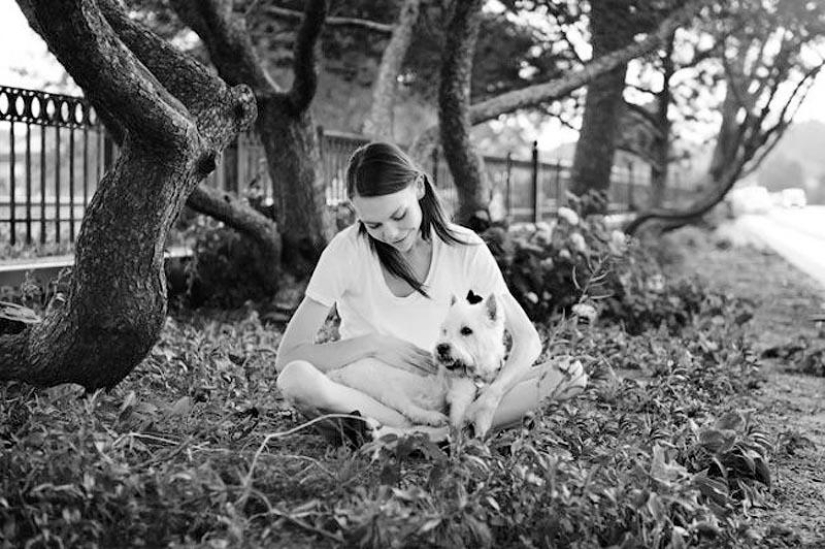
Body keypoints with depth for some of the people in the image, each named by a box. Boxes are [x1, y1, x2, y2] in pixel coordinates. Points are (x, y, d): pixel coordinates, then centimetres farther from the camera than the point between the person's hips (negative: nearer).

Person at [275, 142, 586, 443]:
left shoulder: (464, 249, -7)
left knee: (565, 374, -21)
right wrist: (371, 344, -21)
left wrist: (491, 396, -28)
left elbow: (527, 338, -8)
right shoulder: (346, 251, -12)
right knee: (295, 378, -35)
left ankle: (443, 431, -33)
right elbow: (286, 357, -11)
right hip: (370, 398, -2)